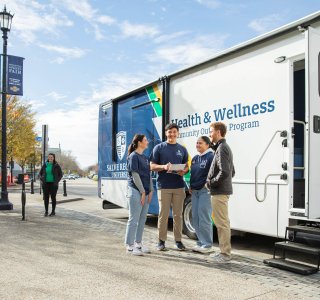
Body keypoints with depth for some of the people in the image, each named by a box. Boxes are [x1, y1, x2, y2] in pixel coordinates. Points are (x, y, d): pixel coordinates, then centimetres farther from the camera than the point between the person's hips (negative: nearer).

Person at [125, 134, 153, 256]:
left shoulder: (145, 157, 16)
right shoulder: (133, 156, -8)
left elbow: (149, 174, 15)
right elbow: (135, 175, -13)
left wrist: (150, 191, 6)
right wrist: (142, 191, -13)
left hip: (145, 192, 8)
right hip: (136, 192, -8)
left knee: (142, 219, 12)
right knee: (134, 219, -3)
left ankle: (138, 243, 23)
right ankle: (130, 246, 5)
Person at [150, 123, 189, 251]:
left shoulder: (182, 149, 13)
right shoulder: (159, 148, 3)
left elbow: (186, 166, 17)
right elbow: (152, 166, 2)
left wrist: (183, 171, -6)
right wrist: (163, 167, -17)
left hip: (179, 186, 3)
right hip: (163, 186, -3)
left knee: (178, 214, 7)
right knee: (163, 214, 1)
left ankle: (178, 240, 17)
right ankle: (162, 240, 13)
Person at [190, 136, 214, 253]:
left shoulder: (211, 156, -8)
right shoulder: (195, 158, 17)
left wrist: (207, 184, -18)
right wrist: (191, 186, 15)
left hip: (205, 191, -8)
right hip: (195, 191, 9)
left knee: (204, 218, -7)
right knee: (195, 217, 10)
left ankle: (207, 245, 3)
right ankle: (201, 242, 21)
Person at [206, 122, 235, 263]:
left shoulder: (222, 148, -15)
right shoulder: (225, 147, 17)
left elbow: (224, 172, -26)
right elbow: (231, 171, 22)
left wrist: (211, 182, -13)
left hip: (219, 192, -11)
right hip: (223, 191, 11)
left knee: (222, 223, -4)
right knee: (222, 222, 16)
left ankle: (225, 254, 4)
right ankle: (224, 251, 25)